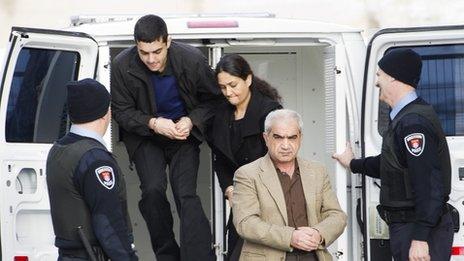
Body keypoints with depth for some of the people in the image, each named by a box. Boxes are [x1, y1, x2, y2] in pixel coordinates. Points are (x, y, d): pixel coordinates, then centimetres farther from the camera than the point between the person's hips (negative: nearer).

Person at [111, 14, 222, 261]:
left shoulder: (192, 60, -20)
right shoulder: (122, 66, -20)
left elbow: (212, 99, -3)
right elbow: (121, 111, -8)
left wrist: (191, 121, -20)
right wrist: (153, 123, -24)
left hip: (184, 134, 0)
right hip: (144, 136, 1)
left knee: (186, 195, -15)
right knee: (153, 190, -18)